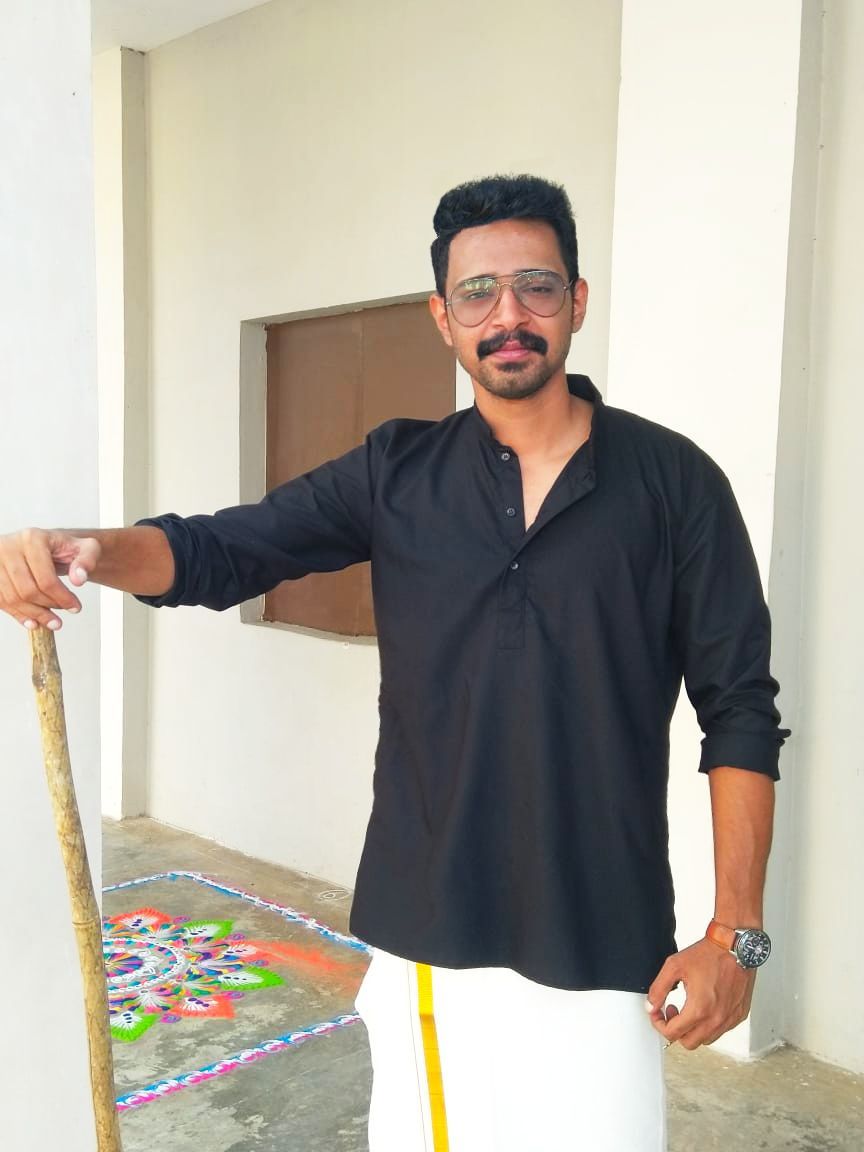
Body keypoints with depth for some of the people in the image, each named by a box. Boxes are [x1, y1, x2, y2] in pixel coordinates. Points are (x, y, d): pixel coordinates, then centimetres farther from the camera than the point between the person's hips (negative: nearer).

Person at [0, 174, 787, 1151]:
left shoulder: (673, 481, -3)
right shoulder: (398, 474, 2)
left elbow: (740, 712, -2)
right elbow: (223, 550, -2)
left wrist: (735, 933, -5)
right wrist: (92, 551, -23)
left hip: (603, 945, -1)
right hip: (428, 935, 2)